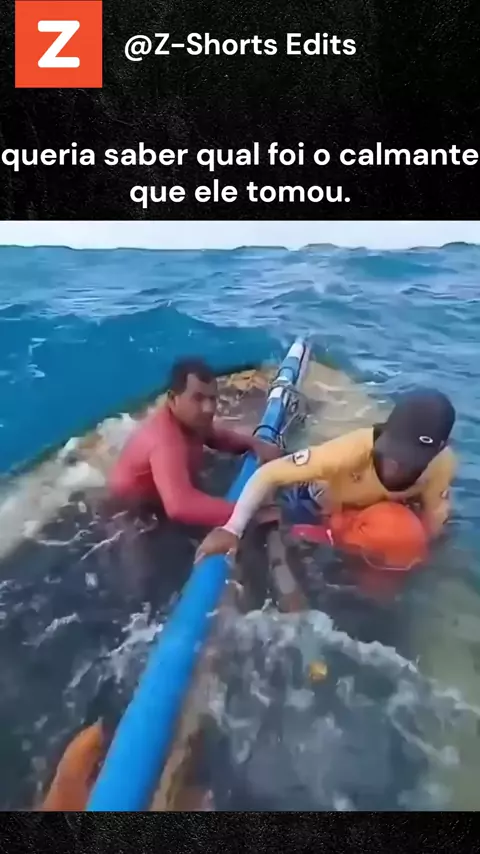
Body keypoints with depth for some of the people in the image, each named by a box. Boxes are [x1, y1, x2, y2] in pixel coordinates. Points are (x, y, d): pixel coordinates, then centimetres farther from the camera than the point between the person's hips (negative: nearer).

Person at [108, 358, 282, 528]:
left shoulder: (189, 419, -12)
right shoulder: (165, 439, -40)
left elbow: (218, 437, 9)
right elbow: (180, 506, -56)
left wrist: (254, 444, -11)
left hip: (159, 495, 9)